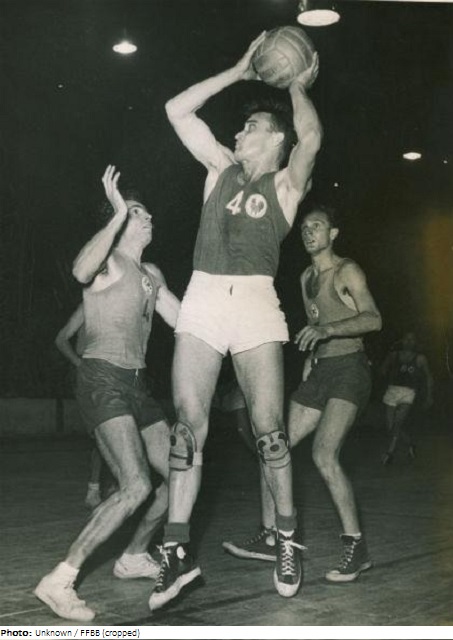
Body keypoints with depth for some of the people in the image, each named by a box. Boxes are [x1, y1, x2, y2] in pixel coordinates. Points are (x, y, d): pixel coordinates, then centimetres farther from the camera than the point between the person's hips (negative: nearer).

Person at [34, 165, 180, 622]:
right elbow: (81, 271, -32)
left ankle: (134, 557, 28)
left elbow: (184, 320, 24)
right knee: (136, 487, -22)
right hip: (103, 381, -9)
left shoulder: (151, 274, 19)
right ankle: (58, 581, -16)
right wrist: (118, 213, -27)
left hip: (135, 384, 9)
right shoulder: (108, 262, -7)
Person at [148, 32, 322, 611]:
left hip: (256, 303, -3)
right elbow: (178, 110, 19)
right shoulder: (221, 167, 20)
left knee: (268, 428, -5)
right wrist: (239, 72, 20)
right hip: (201, 300, 3)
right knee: (188, 423, -5)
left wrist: (297, 87, 8)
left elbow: (310, 137, -11)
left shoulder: (286, 183, 9)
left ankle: (288, 541, 13)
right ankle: (177, 553, -1)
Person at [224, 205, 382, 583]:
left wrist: (327, 329, -37)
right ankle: (270, 538, 11)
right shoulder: (306, 278, 16)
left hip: (349, 370, -8)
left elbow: (373, 319, -23)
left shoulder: (347, 272, -8)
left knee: (324, 454, -23)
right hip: (320, 371, 8)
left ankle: (356, 547, -13)